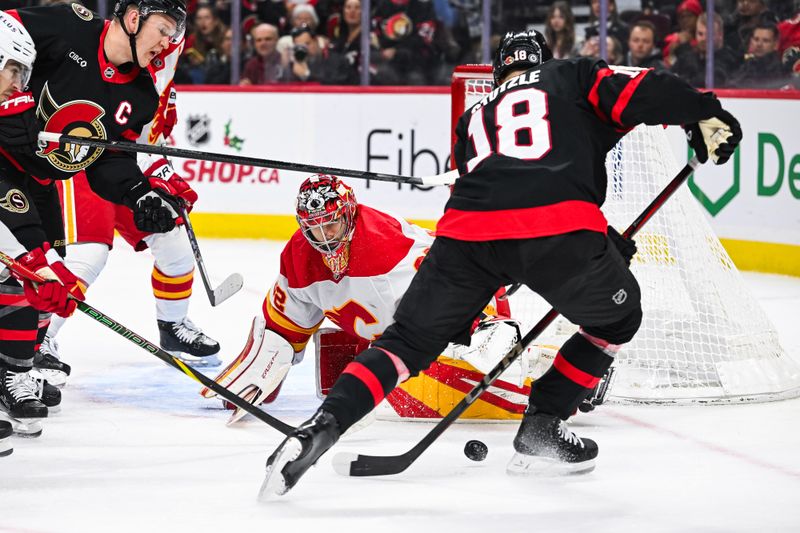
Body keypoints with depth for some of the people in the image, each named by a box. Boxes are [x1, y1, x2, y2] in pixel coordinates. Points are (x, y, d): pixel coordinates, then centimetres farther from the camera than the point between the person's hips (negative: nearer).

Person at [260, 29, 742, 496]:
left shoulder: (475, 117, 36)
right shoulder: (572, 78, 25)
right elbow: (641, 92, 6)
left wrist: (600, 237, 38)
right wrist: (706, 116, 13)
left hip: (467, 231, 3)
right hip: (561, 230, -3)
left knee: (409, 341, 16)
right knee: (618, 317, 25)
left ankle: (321, 427, -6)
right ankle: (541, 431, 21)